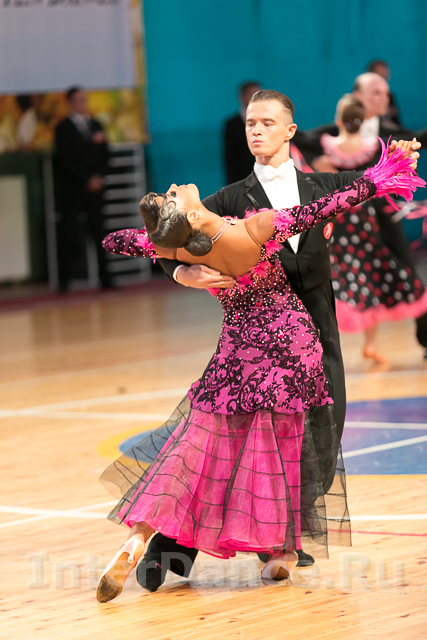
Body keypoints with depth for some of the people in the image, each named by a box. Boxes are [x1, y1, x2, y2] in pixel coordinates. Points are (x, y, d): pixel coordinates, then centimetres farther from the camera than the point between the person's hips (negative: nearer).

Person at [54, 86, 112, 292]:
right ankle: (64, 280, -6)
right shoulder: (63, 128, 1)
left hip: (95, 188, 4)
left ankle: (104, 276, 0)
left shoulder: (96, 126, 16)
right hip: (72, 190, -4)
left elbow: (104, 156, 13)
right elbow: (66, 160, -6)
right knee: (69, 235, -7)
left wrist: (99, 178, -4)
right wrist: (87, 180, -12)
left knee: (98, 232, 0)